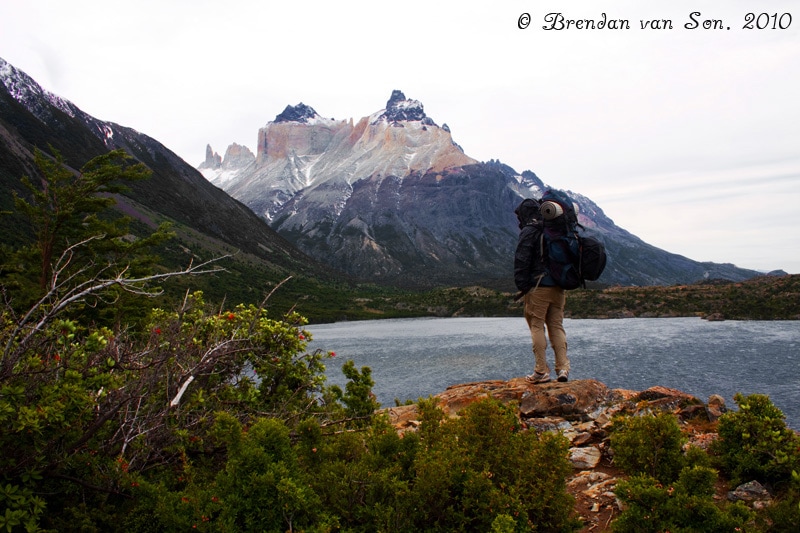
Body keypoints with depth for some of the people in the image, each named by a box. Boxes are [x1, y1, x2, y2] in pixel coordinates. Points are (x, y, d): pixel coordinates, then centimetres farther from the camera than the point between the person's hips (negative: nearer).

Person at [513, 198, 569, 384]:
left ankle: (542, 371, 0)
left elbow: (521, 261, -14)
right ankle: (563, 368, 5)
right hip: (558, 287, 7)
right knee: (557, 326, 10)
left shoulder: (528, 232, -7)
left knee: (537, 327, 0)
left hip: (538, 287, -6)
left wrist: (521, 286, -9)